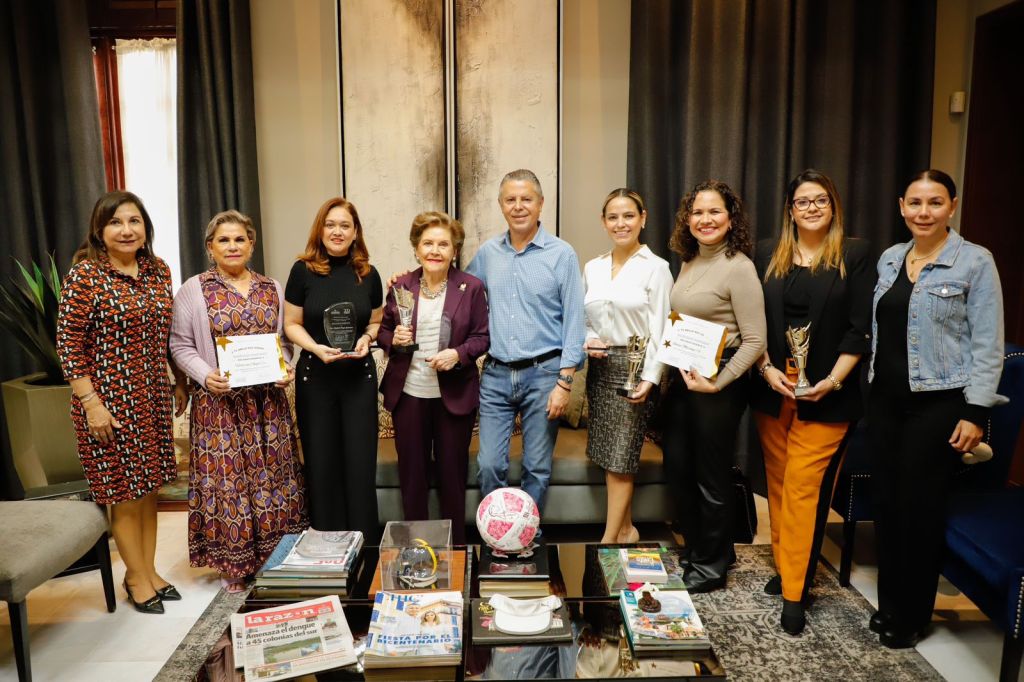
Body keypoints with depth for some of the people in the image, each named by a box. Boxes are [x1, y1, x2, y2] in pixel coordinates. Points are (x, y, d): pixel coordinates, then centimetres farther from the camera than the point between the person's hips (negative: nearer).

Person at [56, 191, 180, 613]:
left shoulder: (159, 271, 5)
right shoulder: (85, 276, -12)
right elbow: (68, 345, -12)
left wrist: (177, 384, 13)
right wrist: (91, 403, -15)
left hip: (153, 396, 6)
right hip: (110, 399, -6)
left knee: (149, 488, 15)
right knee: (124, 492, 5)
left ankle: (149, 570, 30)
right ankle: (137, 578, 23)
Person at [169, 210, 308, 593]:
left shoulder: (271, 288, 10)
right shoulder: (193, 290, 1)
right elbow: (180, 345, 0)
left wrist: (285, 369, -5)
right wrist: (206, 376, -15)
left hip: (268, 400, 3)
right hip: (220, 403, -3)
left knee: (272, 471, 8)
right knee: (227, 476, 1)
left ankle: (275, 555, 22)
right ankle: (233, 564, 15)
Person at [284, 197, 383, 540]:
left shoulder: (368, 274, 2)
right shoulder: (304, 270, -3)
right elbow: (292, 323, 1)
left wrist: (366, 338, -8)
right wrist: (317, 348, -17)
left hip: (359, 376, 1)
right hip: (315, 376, -1)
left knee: (360, 463, 3)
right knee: (321, 464, 7)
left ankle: (364, 546, 17)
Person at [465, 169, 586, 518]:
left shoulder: (562, 254, -3)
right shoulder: (487, 253, 8)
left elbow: (573, 321, -5)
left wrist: (565, 381, -10)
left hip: (543, 373, -2)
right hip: (496, 374, 3)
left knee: (537, 468, 7)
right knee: (489, 465, 2)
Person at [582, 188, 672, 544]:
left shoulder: (656, 268, -5)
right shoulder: (592, 268, 10)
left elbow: (658, 329, -9)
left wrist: (650, 377, -15)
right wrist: (587, 341, -3)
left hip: (633, 367, -5)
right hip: (599, 365, 6)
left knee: (620, 456, -3)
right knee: (608, 454, 10)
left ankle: (608, 540, 6)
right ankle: (626, 529, 25)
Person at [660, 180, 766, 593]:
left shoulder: (738, 267, -14)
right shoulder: (689, 263, 9)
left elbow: (754, 341, -16)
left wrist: (718, 383, -21)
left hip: (718, 383, -7)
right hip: (682, 377, 8)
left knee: (711, 477, 7)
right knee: (677, 466, 15)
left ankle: (711, 567, 27)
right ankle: (696, 549, 35)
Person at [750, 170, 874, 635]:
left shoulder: (854, 255, 1)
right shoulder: (768, 254, 8)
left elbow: (860, 329, -3)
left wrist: (832, 381, -12)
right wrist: (767, 368, -6)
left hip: (825, 396, -3)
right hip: (772, 390, 3)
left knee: (804, 488, -6)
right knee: (778, 485, 10)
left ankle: (794, 592, 2)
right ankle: (785, 566, 25)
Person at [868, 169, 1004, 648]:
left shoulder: (975, 262, -7)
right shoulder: (889, 259, 8)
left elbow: (988, 344, -8)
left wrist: (975, 413, -12)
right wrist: (872, 388, 11)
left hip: (938, 403, -5)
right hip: (886, 398, 5)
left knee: (919, 506, 3)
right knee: (886, 501, 9)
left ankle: (911, 616, 21)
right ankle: (889, 604, 26)